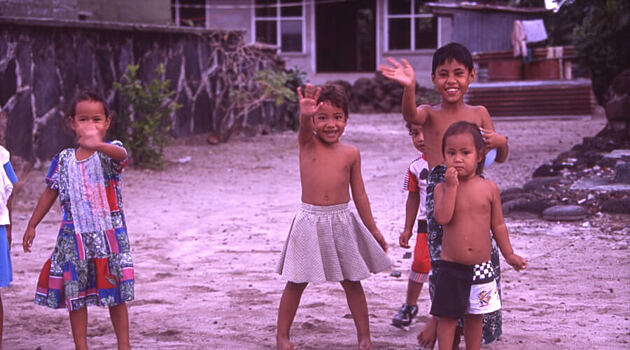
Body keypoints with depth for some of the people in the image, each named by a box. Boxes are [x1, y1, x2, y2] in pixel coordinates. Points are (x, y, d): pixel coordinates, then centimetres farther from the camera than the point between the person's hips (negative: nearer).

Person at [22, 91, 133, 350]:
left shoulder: (109, 152, -8)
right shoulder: (64, 159, 3)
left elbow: (121, 154, -34)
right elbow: (50, 193, 15)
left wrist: (98, 145, -57)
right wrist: (32, 225, 15)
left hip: (109, 236, -3)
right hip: (74, 238, 3)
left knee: (116, 294, 5)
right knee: (74, 295, 6)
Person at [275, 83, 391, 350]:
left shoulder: (351, 153, 2)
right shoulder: (307, 143, -3)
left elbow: (359, 194, 10)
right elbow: (305, 126, -29)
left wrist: (373, 229, 13)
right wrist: (306, 115, -53)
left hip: (342, 223, 1)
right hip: (310, 222, -1)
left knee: (352, 282, 8)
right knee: (296, 283, 6)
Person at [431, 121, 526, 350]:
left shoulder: (489, 188, -1)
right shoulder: (443, 188, -5)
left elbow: (498, 225, 8)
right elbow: (442, 218, -22)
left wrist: (509, 254, 10)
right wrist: (451, 186, -21)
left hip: (481, 268, 2)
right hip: (451, 268, -2)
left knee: (475, 316, 15)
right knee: (447, 316, 3)